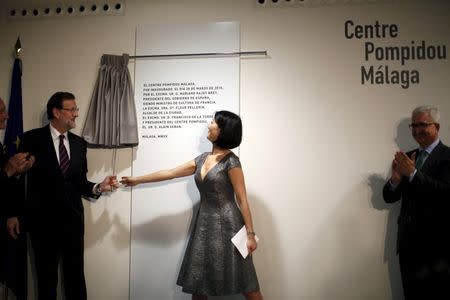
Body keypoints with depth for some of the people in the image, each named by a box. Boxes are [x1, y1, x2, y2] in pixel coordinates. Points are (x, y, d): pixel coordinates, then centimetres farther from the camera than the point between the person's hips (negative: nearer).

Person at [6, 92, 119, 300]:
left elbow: (79, 183, 9)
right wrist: (14, 214, -5)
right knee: (46, 277, 12)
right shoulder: (32, 139, -4)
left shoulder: (79, 143, 7)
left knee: (76, 276, 9)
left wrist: (98, 188, -9)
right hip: (42, 220, -3)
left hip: (73, 220, 3)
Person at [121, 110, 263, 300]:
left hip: (226, 225, -7)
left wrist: (250, 233, -12)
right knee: (198, 282, 11)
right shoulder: (202, 159, 9)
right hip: (204, 224, 7)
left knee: (244, 283, 1)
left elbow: (242, 199, -10)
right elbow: (170, 173, 15)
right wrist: (137, 180, 20)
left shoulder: (231, 161, -10)